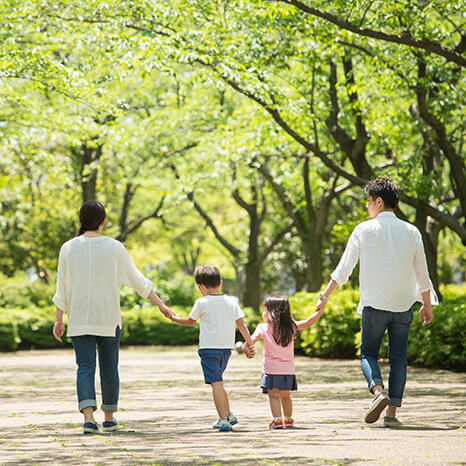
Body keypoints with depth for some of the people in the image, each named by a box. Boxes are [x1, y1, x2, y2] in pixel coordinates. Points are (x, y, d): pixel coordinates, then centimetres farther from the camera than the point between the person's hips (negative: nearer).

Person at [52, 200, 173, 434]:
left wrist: (59, 319, 6)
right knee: (109, 368, 13)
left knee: (85, 368, -2)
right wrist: (161, 304, 4)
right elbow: (137, 280, -3)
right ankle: (109, 418, 23)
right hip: (109, 318, 0)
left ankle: (88, 416, -22)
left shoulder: (68, 248, -2)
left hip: (79, 319, 0)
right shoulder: (114, 247, -5)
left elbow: (62, 288, 0)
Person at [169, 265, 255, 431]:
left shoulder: (202, 303, -6)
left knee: (216, 383, -7)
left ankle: (223, 420, -13)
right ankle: (229, 415, 25)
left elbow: (190, 322, 8)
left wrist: (174, 318, 26)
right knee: (218, 383, 22)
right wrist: (249, 344, 9)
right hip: (227, 348, 6)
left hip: (209, 347, -6)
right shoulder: (232, 301, 5)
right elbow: (241, 324, 4)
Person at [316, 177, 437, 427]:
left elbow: (343, 269, 0)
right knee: (398, 358, 7)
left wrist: (325, 296, 10)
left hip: (374, 305, -2)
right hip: (403, 304, 2)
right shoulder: (411, 232, 4)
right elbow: (422, 274, 9)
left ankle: (379, 391, -16)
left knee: (368, 354, 10)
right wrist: (427, 304, 20)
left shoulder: (364, 230, -3)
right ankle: (392, 412, 3)